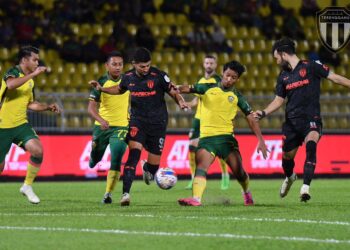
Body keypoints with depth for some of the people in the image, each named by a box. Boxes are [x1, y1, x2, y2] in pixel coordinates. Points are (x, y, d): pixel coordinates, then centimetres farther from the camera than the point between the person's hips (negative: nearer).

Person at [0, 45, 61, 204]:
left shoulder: (30, 81, 12)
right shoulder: (13, 72, -10)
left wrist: (48, 107, 11)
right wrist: (33, 74, -33)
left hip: (21, 125, 6)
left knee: (38, 150, -17)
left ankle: (27, 186, -1)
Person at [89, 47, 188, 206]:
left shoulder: (159, 76, -10)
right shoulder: (128, 77, 1)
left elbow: (173, 92, -4)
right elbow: (120, 89, 22)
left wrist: (181, 102, -25)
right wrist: (101, 89, 10)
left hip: (157, 123, -1)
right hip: (137, 120, 1)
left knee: (153, 166, 3)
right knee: (134, 152, -24)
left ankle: (146, 168, 45)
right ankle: (126, 193, -27)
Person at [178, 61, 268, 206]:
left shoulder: (237, 97, 7)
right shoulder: (208, 89, 8)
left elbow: (251, 119, 7)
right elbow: (188, 89, 2)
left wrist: (261, 141, -1)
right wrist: (176, 89, -22)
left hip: (226, 137, 0)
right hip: (206, 137, 0)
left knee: (238, 171, 2)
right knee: (201, 167, -22)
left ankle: (247, 192, 33)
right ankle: (196, 199, -36)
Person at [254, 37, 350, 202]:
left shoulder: (310, 67, -4)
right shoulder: (283, 76, 12)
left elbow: (334, 78, -3)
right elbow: (278, 100, 18)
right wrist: (264, 113, 4)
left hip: (311, 119, -5)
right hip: (291, 121, 5)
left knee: (311, 144, -31)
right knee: (287, 156, 9)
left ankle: (306, 186, -33)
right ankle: (289, 177, 44)